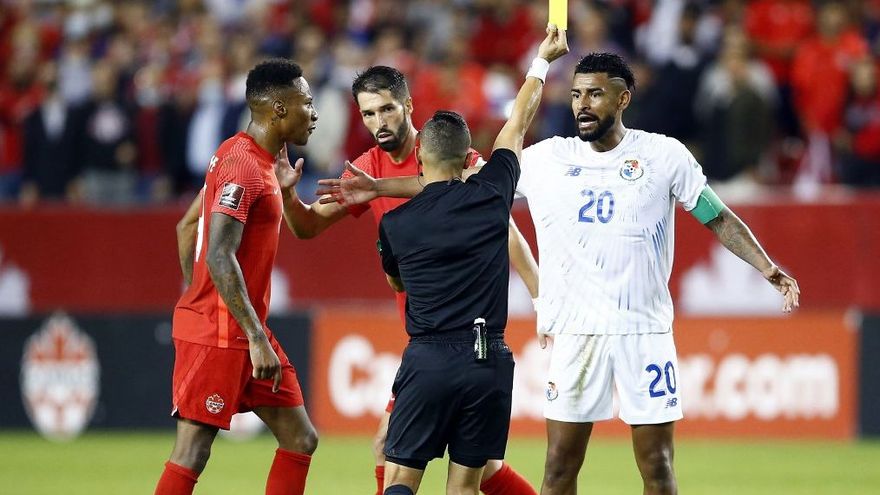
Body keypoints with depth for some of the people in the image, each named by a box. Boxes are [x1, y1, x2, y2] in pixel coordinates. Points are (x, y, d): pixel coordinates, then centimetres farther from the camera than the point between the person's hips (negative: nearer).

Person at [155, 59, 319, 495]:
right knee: (191, 454, -9)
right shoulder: (243, 167, -17)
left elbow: (188, 226, 22)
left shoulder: (258, 159, 14)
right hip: (218, 333, -10)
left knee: (300, 440, 9)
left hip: (245, 329, 10)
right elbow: (219, 257, -24)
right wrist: (256, 338, -25)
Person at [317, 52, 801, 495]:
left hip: (646, 330, -1)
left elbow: (719, 218, 4)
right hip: (575, 331, 1)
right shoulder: (547, 159, 5)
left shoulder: (665, 155, 1)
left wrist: (768, 268, -10)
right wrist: (379, 187, 8)